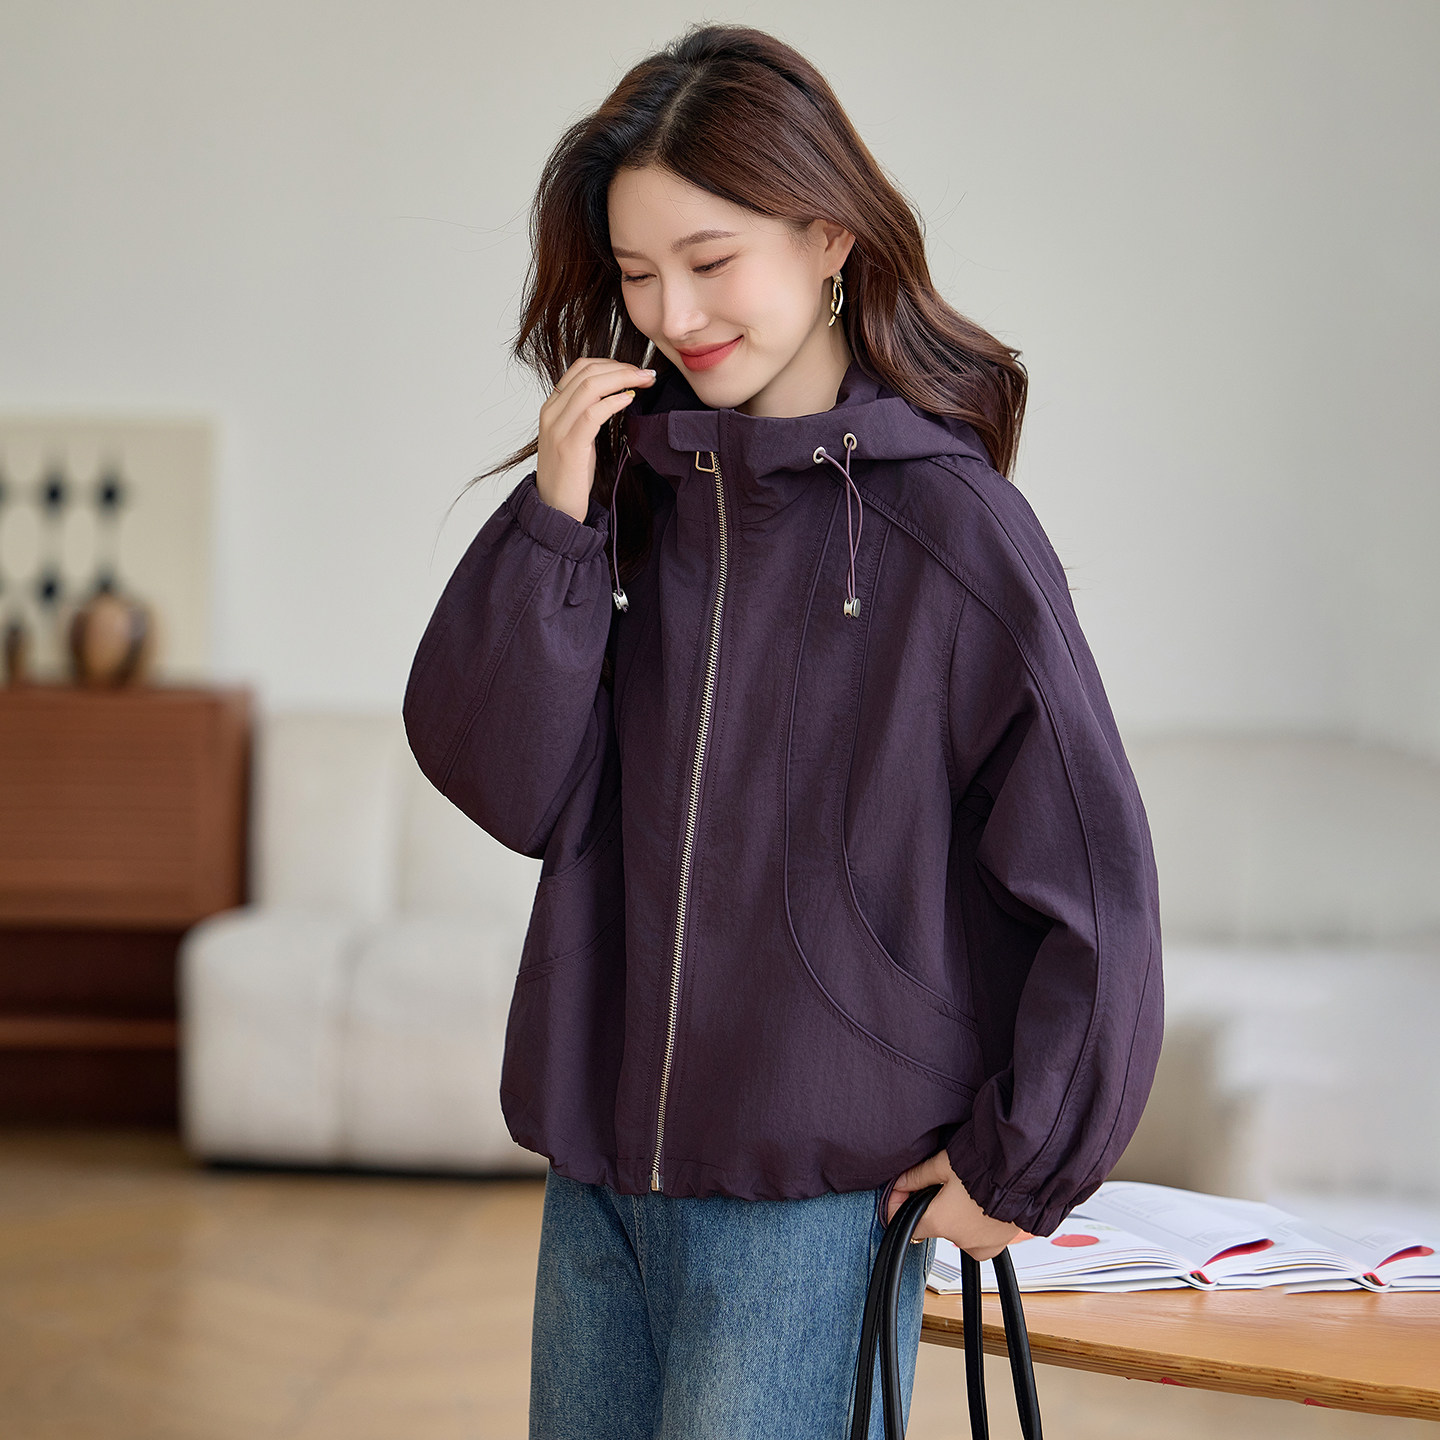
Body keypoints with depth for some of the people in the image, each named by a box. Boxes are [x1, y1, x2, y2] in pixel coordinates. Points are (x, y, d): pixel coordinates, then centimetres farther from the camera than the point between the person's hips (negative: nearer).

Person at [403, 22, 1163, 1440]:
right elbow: (508, 786, -2)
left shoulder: (949, 529, -10)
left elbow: (1095, 883, -8)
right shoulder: (630, 488, 5)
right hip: (596, 1173, 5)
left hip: (817, 1195, -5)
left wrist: (1019, 1165, -3)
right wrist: (557, 520, -12)